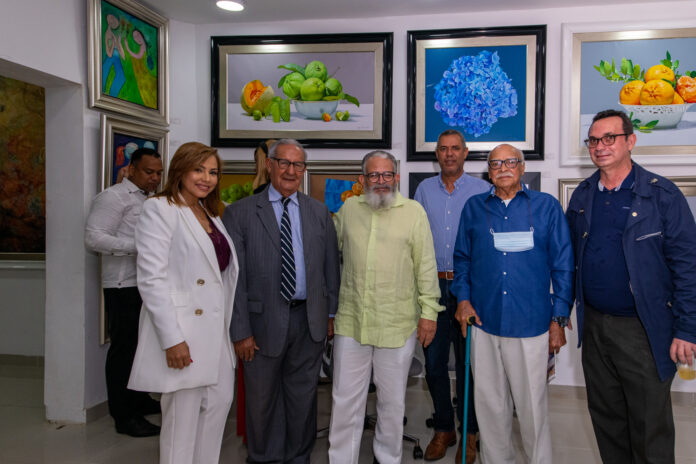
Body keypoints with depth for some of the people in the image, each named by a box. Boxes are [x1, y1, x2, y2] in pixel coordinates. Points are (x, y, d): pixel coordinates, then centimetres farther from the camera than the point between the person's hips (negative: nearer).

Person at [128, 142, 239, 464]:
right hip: (182, 332, -8)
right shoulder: (159, 210, -9)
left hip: (215, 329, 8)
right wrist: (172, 339, -20)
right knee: (182, 418, 2)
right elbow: (151, 279, -16)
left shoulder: (209, 214, 15)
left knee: (220, 401, 13)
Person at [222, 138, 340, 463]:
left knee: (303, 396, 15)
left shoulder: (319, 212, 7)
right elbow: (234, 277, -7)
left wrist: (331, 313, 6)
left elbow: (331, 267, 9)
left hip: (309, 319, 3)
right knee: (262, 399, 12)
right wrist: (240, 330, -9)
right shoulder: (240, 213, -4)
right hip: (264, 321, -2)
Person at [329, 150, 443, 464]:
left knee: (393, 400, 13)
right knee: (345, 400, 9)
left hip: (398, 325, -2)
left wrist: (429, 312, -4)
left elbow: (426, 266, -1)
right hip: (351, 322, 2)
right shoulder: (348, 209, 7)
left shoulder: (414, 211, -1)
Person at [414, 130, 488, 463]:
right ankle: (443, 429, 25)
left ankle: (469, 433, 21)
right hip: (433, 285, 3)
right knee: (434, 360, 8)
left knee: (468, 360, 5)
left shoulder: (482, 190, 1)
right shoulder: (424, 189, 10)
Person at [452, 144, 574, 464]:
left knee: (532, 404, 6)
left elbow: (562, 265, 3)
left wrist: (559, 319, 0)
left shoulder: (547, 206, 3)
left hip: (531, 323, -2)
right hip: (484, 321, 2)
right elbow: (462, 257, 15)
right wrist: (463, 298, 2)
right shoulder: (474, 207, 9)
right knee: (490, 404, 13)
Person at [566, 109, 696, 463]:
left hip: (644, 330, -4)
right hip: (594, 325, 5)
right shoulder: (582, 196, 6)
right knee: (605, 417, 18)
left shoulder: (661, 195, -8)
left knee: (651, 427, 7)